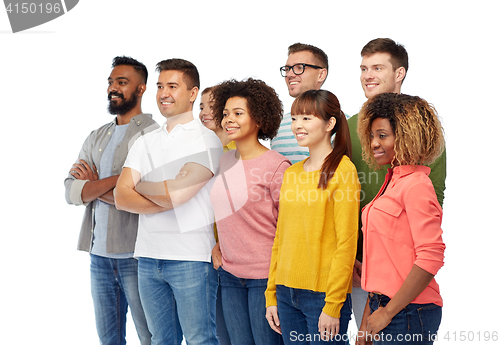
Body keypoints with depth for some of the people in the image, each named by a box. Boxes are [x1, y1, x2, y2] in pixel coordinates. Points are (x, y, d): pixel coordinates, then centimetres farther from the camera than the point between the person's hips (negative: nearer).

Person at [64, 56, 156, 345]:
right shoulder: (96, 138, 15)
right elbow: (71, 192, 3)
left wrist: (94, 186, -6)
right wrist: (116, 179, -12)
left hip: (136, 255, -6)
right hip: (99, 253, 7)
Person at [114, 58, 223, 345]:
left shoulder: (207, 140, -5)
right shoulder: (145, 143, 13)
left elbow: (175, 193, -16)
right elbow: (121, 197, 2)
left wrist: (140, 185, 2)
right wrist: (166, 200, -11)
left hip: (192, 257, -6)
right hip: (149, 256, 6)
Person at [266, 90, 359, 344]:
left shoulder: (342, 170, -8)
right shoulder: (292, 173, 12)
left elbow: (346, 243, -12)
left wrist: (333, 306, -14)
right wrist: (271, 295, 11)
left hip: (323, 294, -6)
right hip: (287, 293, 6)